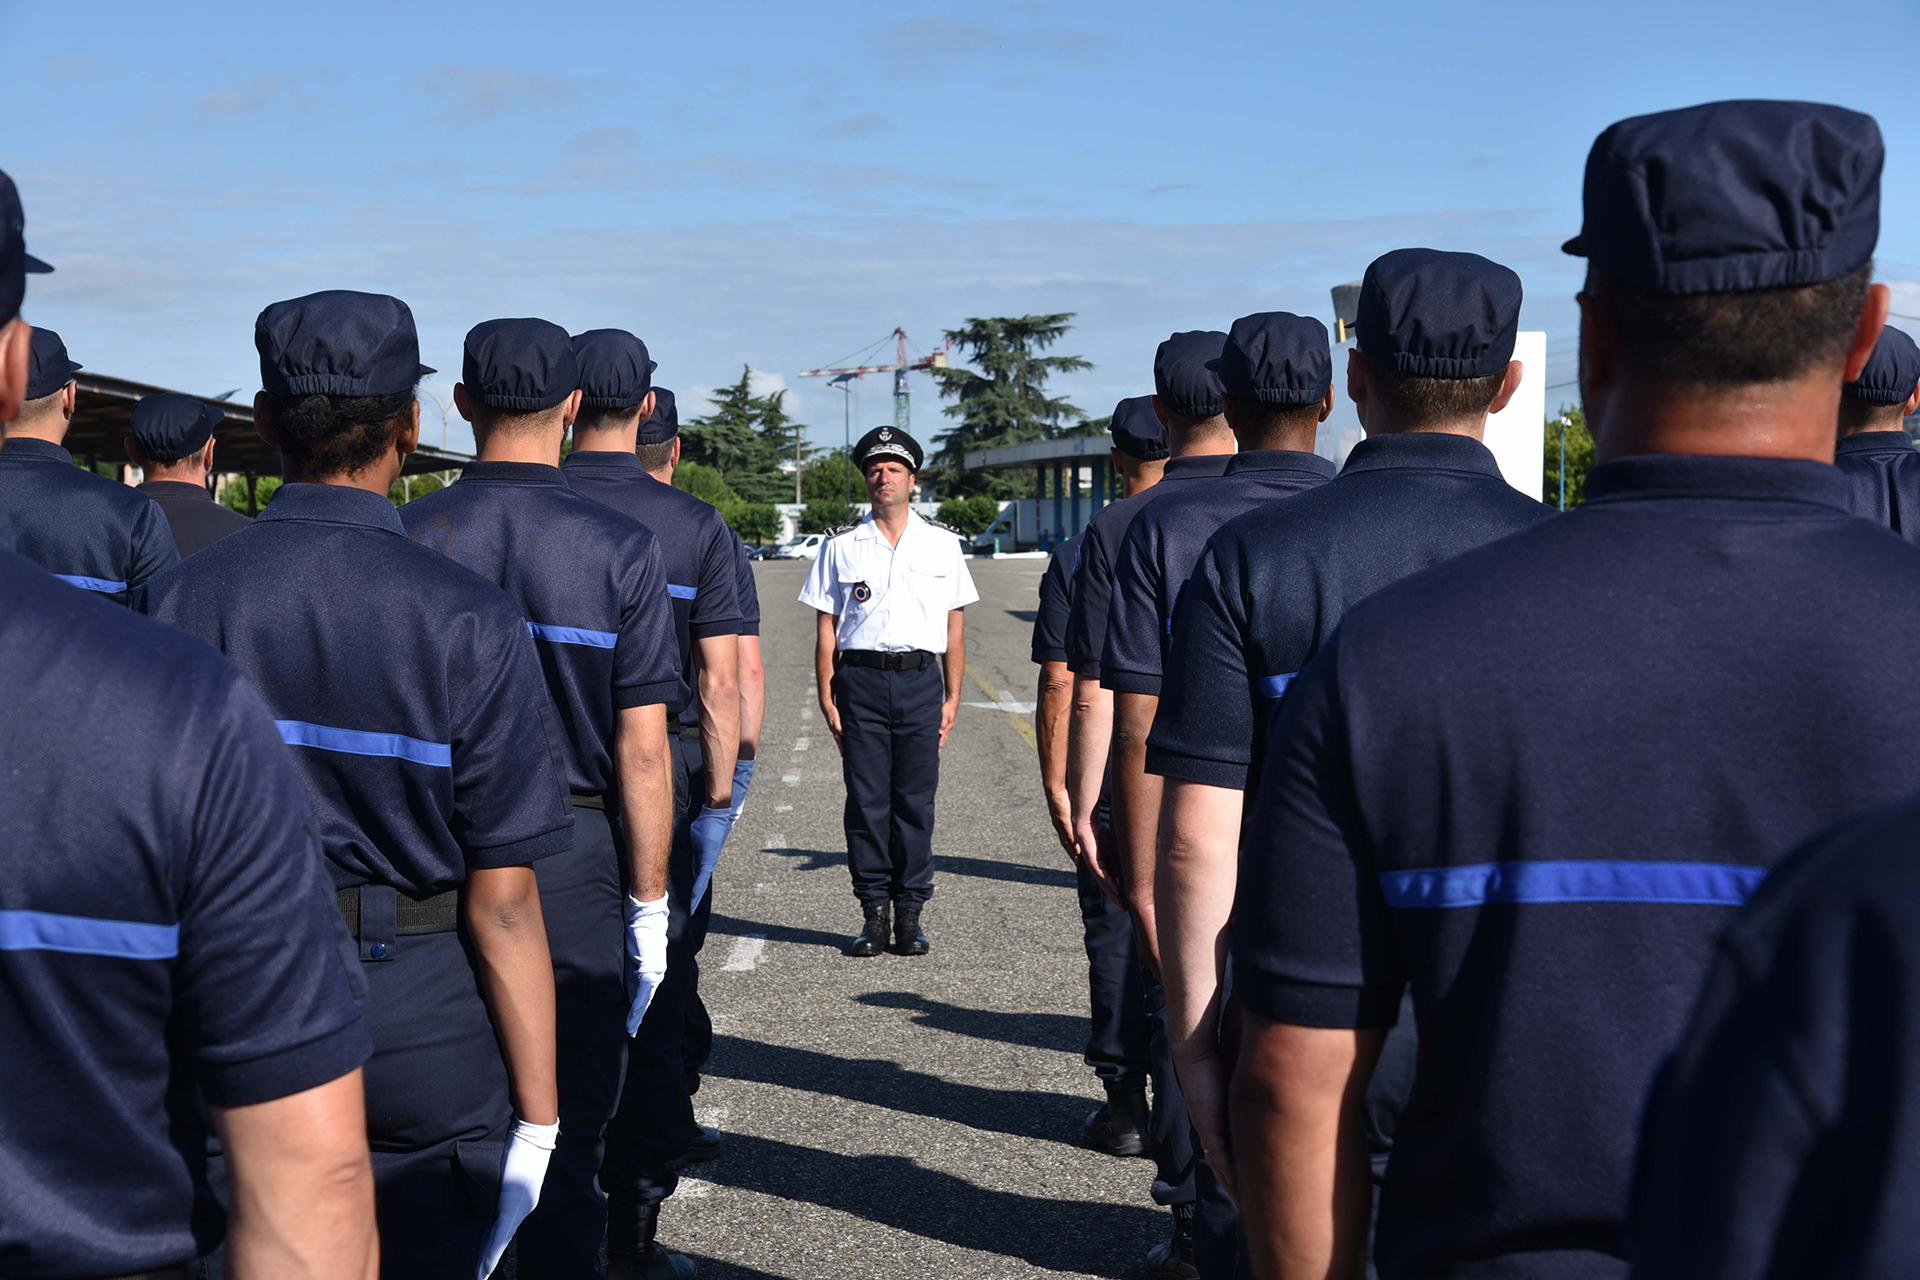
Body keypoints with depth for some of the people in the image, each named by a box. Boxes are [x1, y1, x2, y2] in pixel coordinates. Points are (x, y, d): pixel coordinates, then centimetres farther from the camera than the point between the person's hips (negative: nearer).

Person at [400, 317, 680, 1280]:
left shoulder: (404, 539, -2)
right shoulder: (622, 549, -7)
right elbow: (641, 751, -8)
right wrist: (648, 907, 0)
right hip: (572, 873, -2)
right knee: (566, 1139, 8)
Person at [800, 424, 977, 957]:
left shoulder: (943, 543, 9)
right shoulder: (842, 545, 8)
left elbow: (954, 627, 11)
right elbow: (826, 626, 7)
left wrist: (952, 697, 5)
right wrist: (827, 696, 0)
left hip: (920, 679, 0)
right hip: (861, 678, 0)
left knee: (916, 802, 1)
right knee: (866, 801, 0)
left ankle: (910, 914, 9)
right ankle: (874, 913, 7)